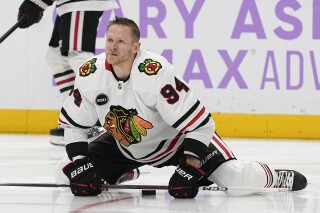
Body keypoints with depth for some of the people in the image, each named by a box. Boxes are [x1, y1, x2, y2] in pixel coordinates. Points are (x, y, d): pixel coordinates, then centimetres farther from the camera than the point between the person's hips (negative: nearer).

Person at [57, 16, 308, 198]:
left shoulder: (156, 73, -36)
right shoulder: (90, 74, -20)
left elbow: (199, 123, -32)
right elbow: (72, 123, -5)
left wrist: (189, 169, -34)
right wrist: (79, 165, -16)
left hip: (178, 141, -5)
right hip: (125, 146, 5)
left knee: (238, 181, -22)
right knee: (75, 172, -8)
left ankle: (275, 178, 14)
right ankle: (123, 171, 25)